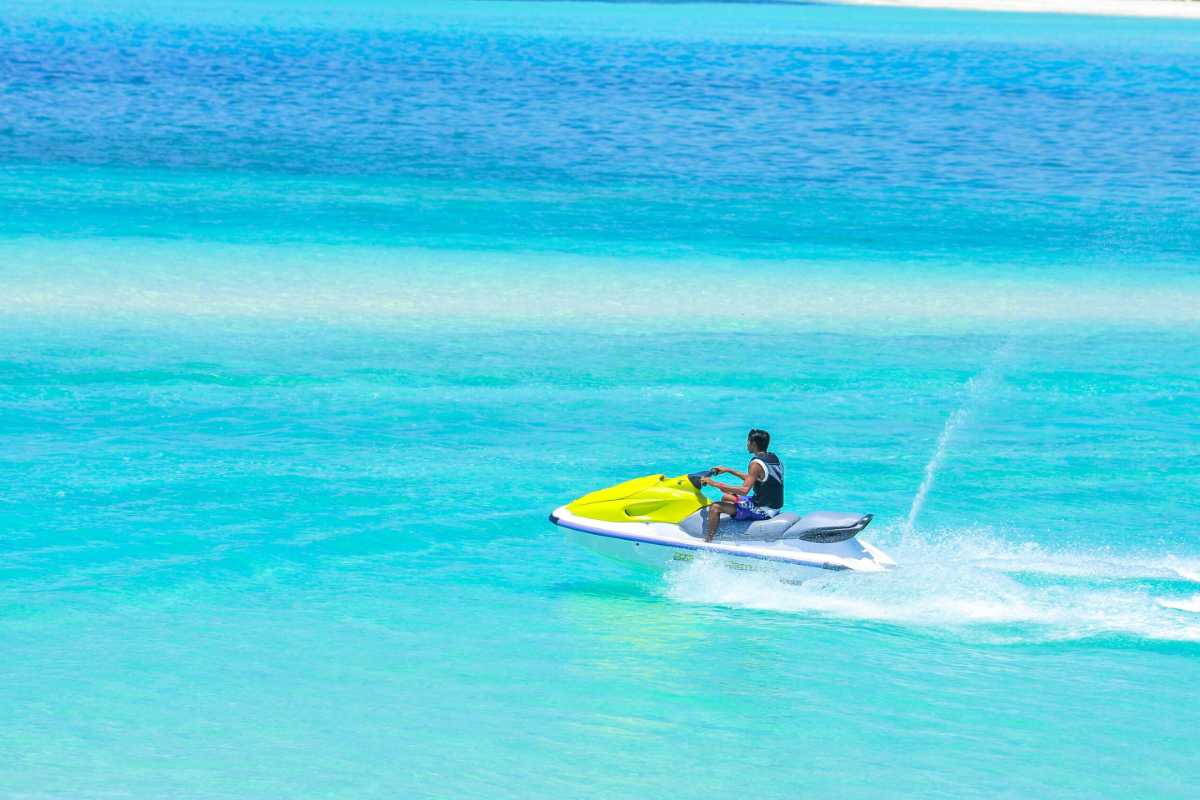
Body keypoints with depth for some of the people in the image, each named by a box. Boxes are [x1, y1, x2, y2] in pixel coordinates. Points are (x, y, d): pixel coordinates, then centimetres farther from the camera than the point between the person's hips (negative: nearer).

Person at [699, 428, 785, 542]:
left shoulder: (757, 463, -22)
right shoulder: (774, 458, 7)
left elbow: (744, 490, -30)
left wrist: (715, 484, -26)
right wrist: (729, 471, 22)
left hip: (762, 511, -10)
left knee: (715, 507, -13)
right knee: (725, 497, 25)